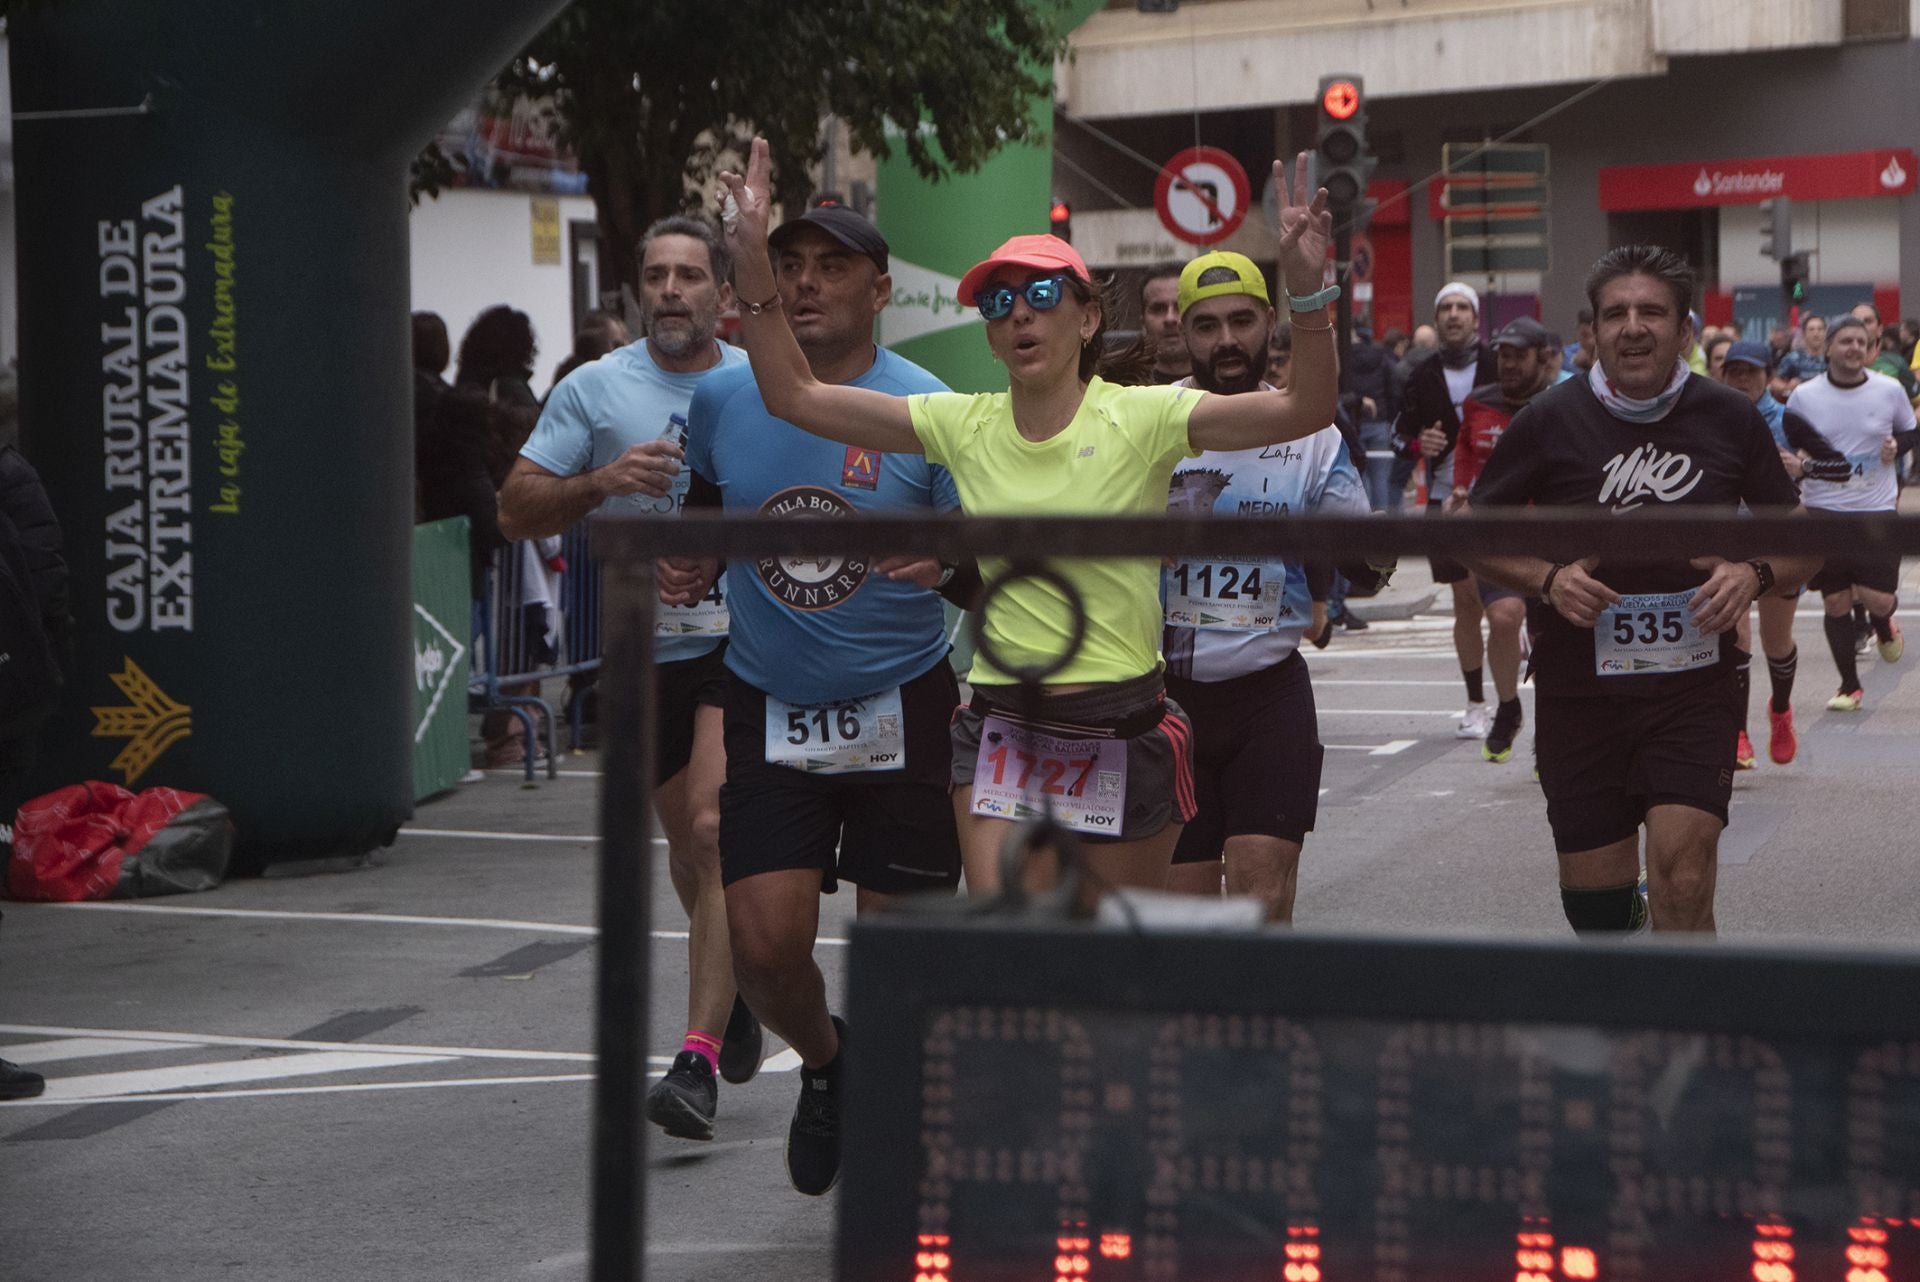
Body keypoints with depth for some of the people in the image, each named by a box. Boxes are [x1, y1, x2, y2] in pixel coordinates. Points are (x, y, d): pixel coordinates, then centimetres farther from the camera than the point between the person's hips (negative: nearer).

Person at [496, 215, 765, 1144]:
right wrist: (601, 482, -18)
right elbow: (517, 512, -1)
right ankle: (734, 985, 42)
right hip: (642, 647, 2)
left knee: (715, 830, -17)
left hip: (743, 642, -2)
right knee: (686, 845, 14)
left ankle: (699, 1056, -18)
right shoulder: (593, 389, 2)